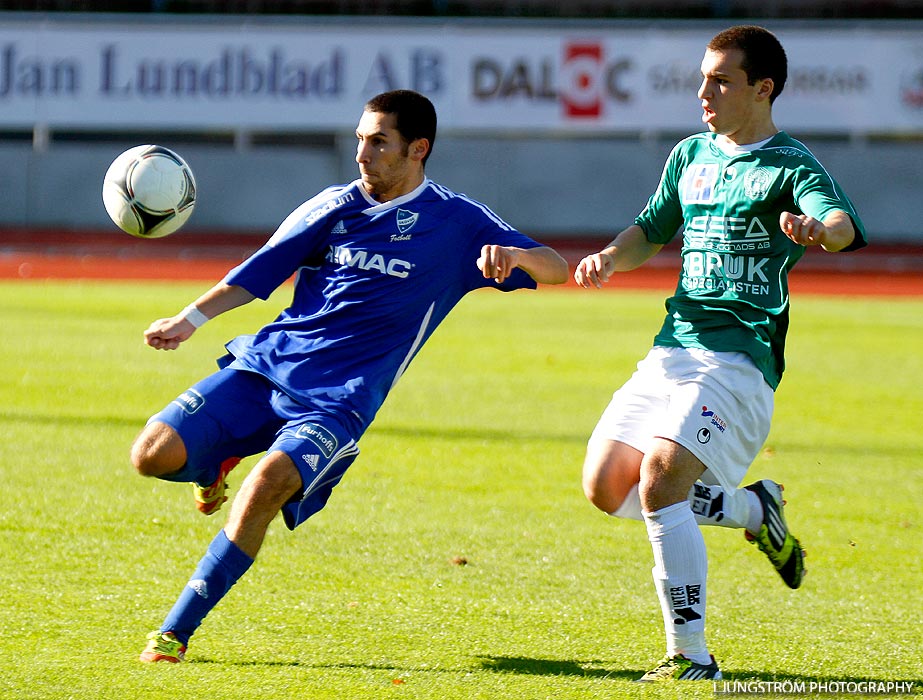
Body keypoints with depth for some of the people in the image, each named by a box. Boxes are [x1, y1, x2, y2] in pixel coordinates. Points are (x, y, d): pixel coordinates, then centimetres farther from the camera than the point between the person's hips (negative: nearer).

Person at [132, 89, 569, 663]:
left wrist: (512, 255, -22)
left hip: (340, 397, -3)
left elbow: (556, 269, 2)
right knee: (154, 455, -15)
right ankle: (215, 465, 23)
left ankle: (177, 631, -21)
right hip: (265, 363, 3)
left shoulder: (456, 223, 4)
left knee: (267, 484, -31)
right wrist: (190, 320, -1)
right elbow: (261, 271, 12)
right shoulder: (337, 206, 11)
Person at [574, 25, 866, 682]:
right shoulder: (691, 155, 16)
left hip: (739, 357, -8)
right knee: (605, 485, 2)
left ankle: (692, 657, -17)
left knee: (659, 480, -24)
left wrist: (817, 228, -51)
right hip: (673, 349, 8)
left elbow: (843, 224, -26)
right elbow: (652, 232, 29)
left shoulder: (791, 166, -7)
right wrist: (610, 256, 6)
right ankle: (754, 509, 22)